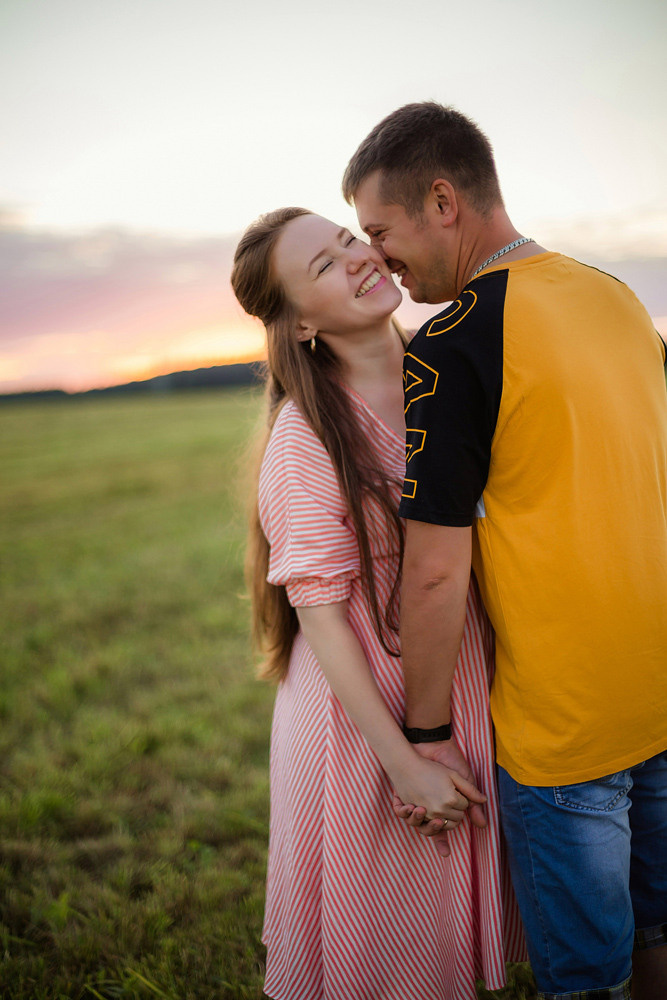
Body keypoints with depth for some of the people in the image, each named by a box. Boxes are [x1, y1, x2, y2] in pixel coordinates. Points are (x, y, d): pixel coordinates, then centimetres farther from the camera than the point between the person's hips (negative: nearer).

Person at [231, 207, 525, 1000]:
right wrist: (405, 764, -16)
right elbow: (319, 617, -17)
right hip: (369, 703, -5)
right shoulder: (306, 436, -19)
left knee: (451, 903, 23)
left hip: (467, 688, 6)